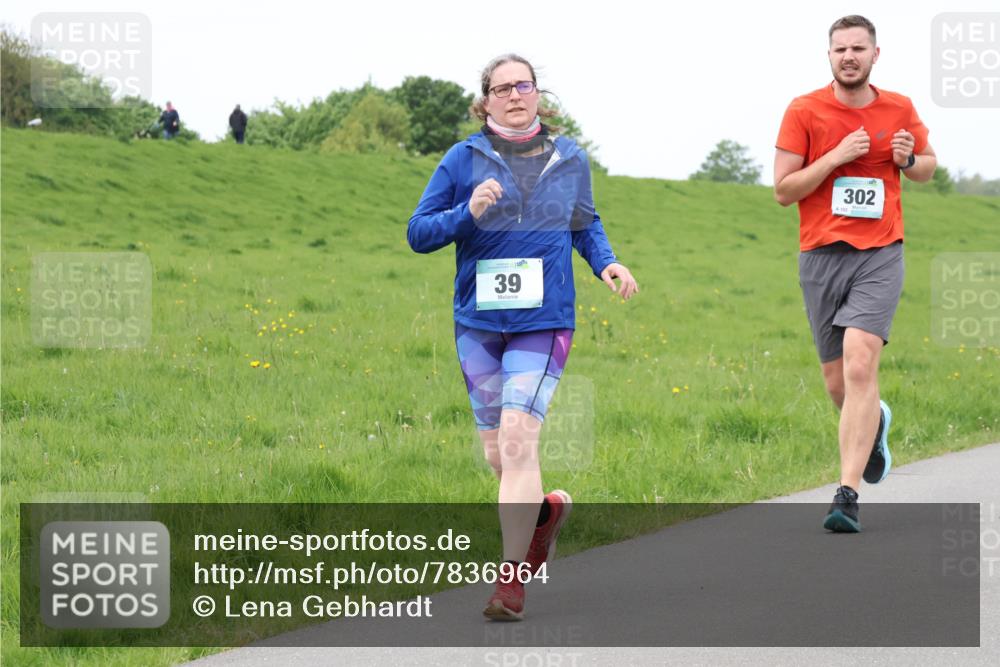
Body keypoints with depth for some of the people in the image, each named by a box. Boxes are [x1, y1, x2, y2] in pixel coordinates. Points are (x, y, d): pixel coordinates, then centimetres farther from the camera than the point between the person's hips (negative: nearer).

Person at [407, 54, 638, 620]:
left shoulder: (569, 159, 7)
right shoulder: (464, 159, 2)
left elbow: (585, 224, 23)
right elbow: (418, 233, 1)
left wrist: (607, 262, 4)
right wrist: (468, 215, -16)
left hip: (544, 322, -2)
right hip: (478, 320, 2)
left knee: (518, 438, -17)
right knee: (497, 453, 8)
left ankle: (513, 580, -14)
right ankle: (546, 508, 41)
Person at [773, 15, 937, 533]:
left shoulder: (899, 110, 6)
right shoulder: (804, 111, -1)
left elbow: (928, 165, 22)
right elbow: (783, 190, -3)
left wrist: (908, 161, -2)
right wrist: (836, 157, -15)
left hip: (880, 256, -1)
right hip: (821, 256, 1)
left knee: (860, 365, -20)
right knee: (839, 385, 7)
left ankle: (847, 495, -21)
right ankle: (875, 423, 45)